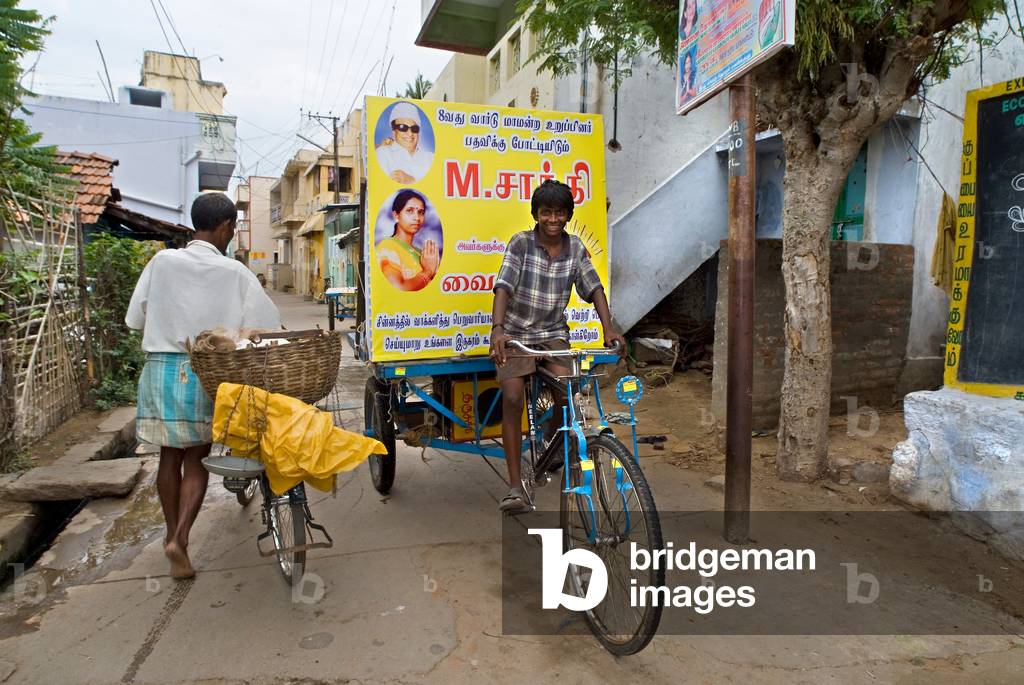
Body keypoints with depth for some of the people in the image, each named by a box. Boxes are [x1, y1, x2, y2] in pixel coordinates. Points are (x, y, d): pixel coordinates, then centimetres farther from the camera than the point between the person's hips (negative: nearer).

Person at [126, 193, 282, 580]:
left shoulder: (162, 262, 0)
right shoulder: (235, 273, -6)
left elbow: (134, 319, 5)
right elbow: (268, 326, -7)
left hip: (161, 369, 3)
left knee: (170, 457, 16)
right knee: (196, 461, 9)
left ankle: (173, 534, 30)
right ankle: (179, 538, -4)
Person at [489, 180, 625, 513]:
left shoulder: (574, 247, 1)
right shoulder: (521, 242, -10)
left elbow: (594, 288, 0)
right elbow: (503, 287, -20)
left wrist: (608, 328, -14)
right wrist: (497, 329, -36)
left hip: (553, 333, 3)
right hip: (516, 333, -2)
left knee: (567, 393, -16)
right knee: (512, 398, -17)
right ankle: (514, 486, -11)